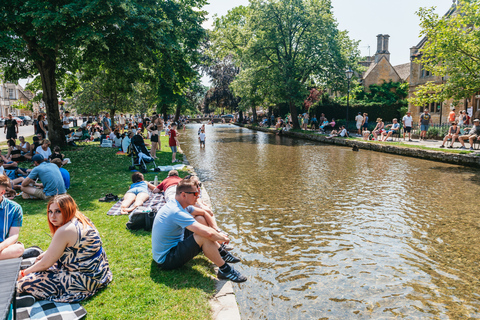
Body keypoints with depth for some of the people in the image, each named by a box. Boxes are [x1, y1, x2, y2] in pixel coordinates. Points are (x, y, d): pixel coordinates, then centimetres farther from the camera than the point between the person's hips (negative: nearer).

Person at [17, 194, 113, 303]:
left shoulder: (65, 231, -24)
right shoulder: (81, 220, 3)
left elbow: (45, 264, -12)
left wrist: (23, 273, 3)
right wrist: (44, 254, 21)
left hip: (84, 281, -10)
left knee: (26, 282, -3)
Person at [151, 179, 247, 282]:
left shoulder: (174, 204, 2)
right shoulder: (177, 212, -30)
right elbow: (208, 233, -36)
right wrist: (223, 238, -16)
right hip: (166, 260, -10)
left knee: (200, 220, 5)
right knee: (204, 237, -27)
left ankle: (221, 253, 11)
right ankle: (225, 270, -10)